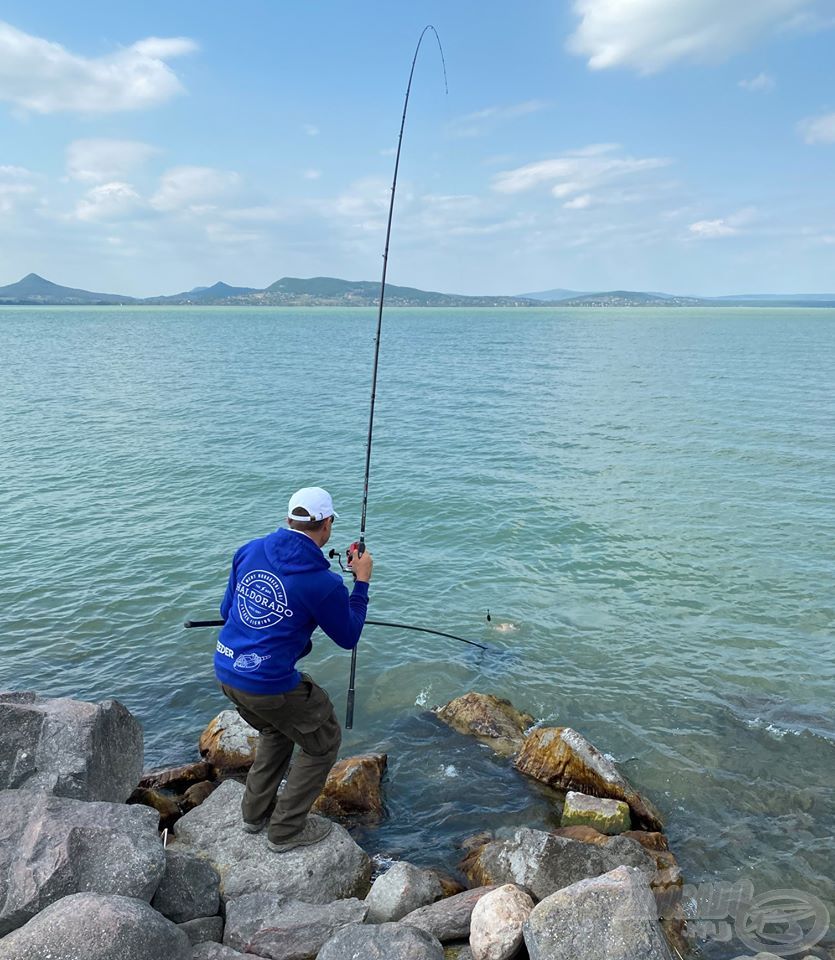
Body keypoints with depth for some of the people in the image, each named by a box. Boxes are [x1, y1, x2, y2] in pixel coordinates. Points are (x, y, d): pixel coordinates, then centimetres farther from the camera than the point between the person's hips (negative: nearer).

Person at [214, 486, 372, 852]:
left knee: (277, 728, 32)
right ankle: (286, 830, 24)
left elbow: (226, 610, 12)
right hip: (269, 684, -7)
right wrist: (362, 581, 5)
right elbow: (348, 637, -2)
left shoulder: (251, 550, 0)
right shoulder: (323, 582, -18)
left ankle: (255, 811, 41)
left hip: (225, 669, 7)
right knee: (323, 741, 16)